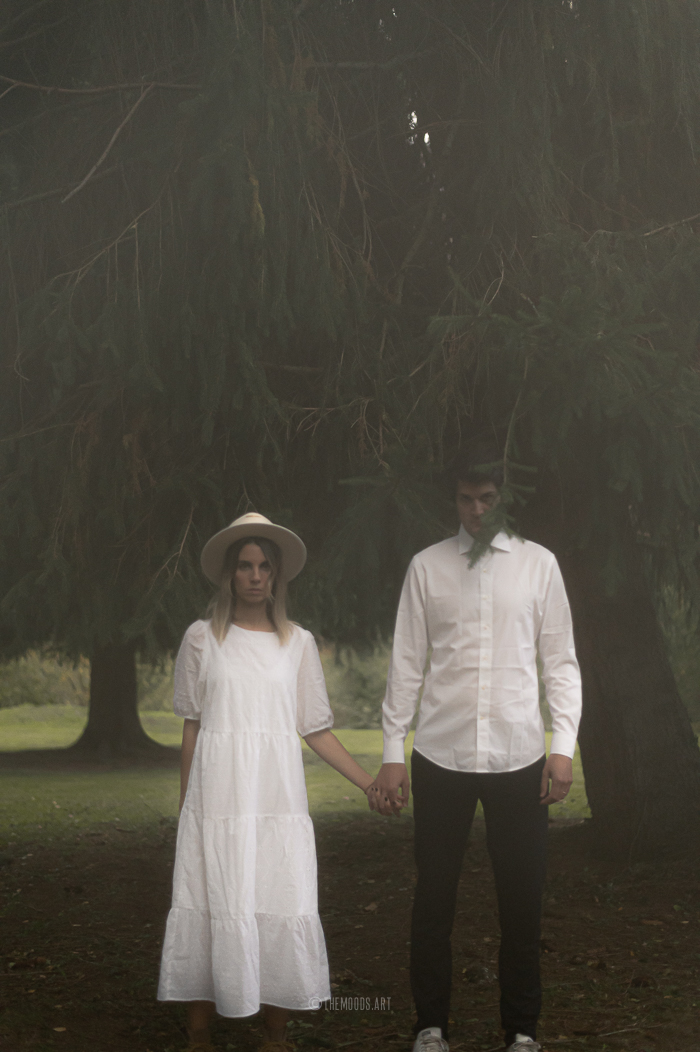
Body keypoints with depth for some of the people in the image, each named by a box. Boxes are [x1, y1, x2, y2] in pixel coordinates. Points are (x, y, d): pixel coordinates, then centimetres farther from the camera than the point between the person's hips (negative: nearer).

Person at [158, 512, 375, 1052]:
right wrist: (185, 803, 9)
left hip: (278, 799, 1)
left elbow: (317, 729, 10)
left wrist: (371, 784, 3)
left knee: (283, 912, -3)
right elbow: (192, 724, 10)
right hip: (217, 799, -1)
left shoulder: (298, 643, 9)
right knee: (212, 910, -2)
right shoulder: (202, 638, 6)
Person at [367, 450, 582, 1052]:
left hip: (519, 757, 0)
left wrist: (564, 747, -3)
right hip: (442, 756, 0)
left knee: (523, 903, 4)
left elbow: (560, 662, 6)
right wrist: (392, 755, 1)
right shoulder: (427, 567, 6)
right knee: (434, 900, 5)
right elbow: (407, 665, 6)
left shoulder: (538, 564, 6)